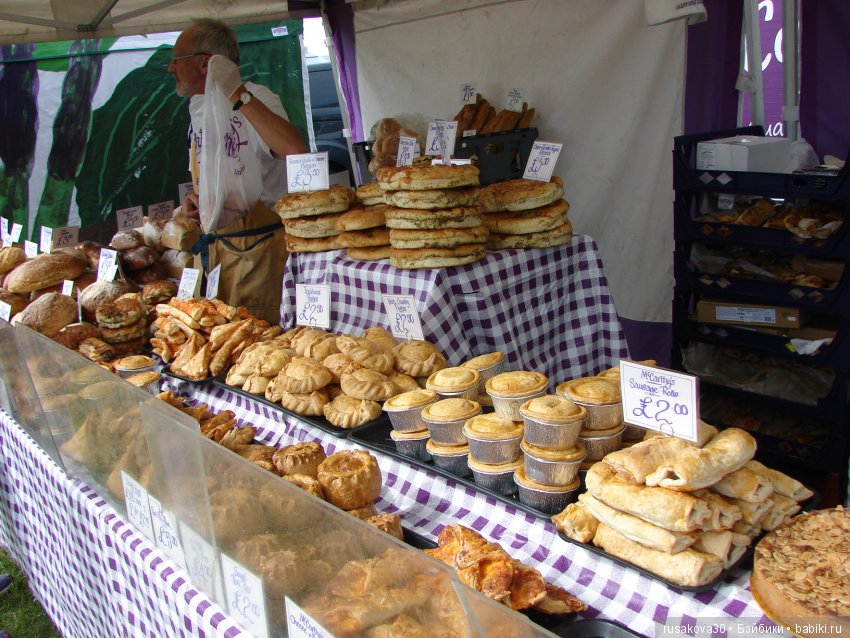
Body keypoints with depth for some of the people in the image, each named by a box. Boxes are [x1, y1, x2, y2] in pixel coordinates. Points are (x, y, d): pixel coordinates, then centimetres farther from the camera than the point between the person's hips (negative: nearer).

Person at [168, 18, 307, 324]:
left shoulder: (256, 100, -13)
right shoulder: (198, 108, 13)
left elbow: (296, 150, -35)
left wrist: (239, 95, -31)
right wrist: (194, 198, 6)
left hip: (255, 246, -8)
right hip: (210, 247, 9)